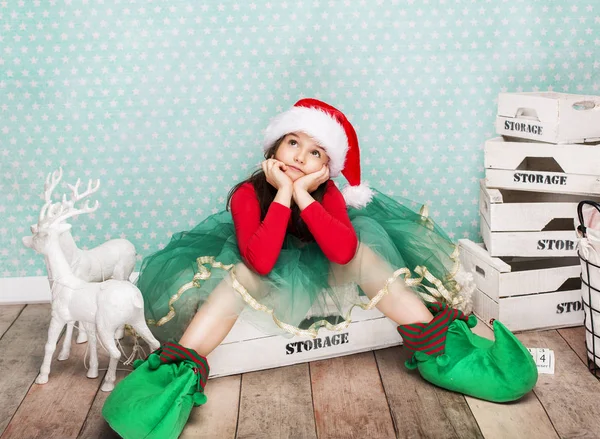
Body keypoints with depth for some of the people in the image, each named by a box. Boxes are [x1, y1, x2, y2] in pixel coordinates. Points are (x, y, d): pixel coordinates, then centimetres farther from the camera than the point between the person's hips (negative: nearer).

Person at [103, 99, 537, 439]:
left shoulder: (328, 193, -17)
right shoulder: (248, 194, -24)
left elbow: (342, 251, -36)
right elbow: (261, 261, -39)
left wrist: (303, 194, -38)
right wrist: (282, 193, -38)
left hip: (318, 273, 2)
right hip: (265, 277, -2)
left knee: (364, 251, -25)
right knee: (242, 273, -35)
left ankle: (434, 340, -29)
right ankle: (182, 367, -43)